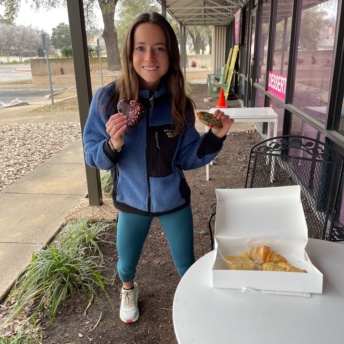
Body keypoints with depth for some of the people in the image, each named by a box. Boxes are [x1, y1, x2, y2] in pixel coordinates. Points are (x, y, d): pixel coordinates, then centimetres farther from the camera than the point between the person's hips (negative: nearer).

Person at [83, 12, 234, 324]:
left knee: (187, 266, 18)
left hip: (174, 201, 1)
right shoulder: (108, 98, -19)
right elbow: (93, 156, -13)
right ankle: (129, 289, 60)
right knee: (126, 265, 23)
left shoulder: (178, 103, -13)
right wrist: (113, 144, -34)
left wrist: (215, 136, -22)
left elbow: (187, 158, -6)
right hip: (132, 202, 0)